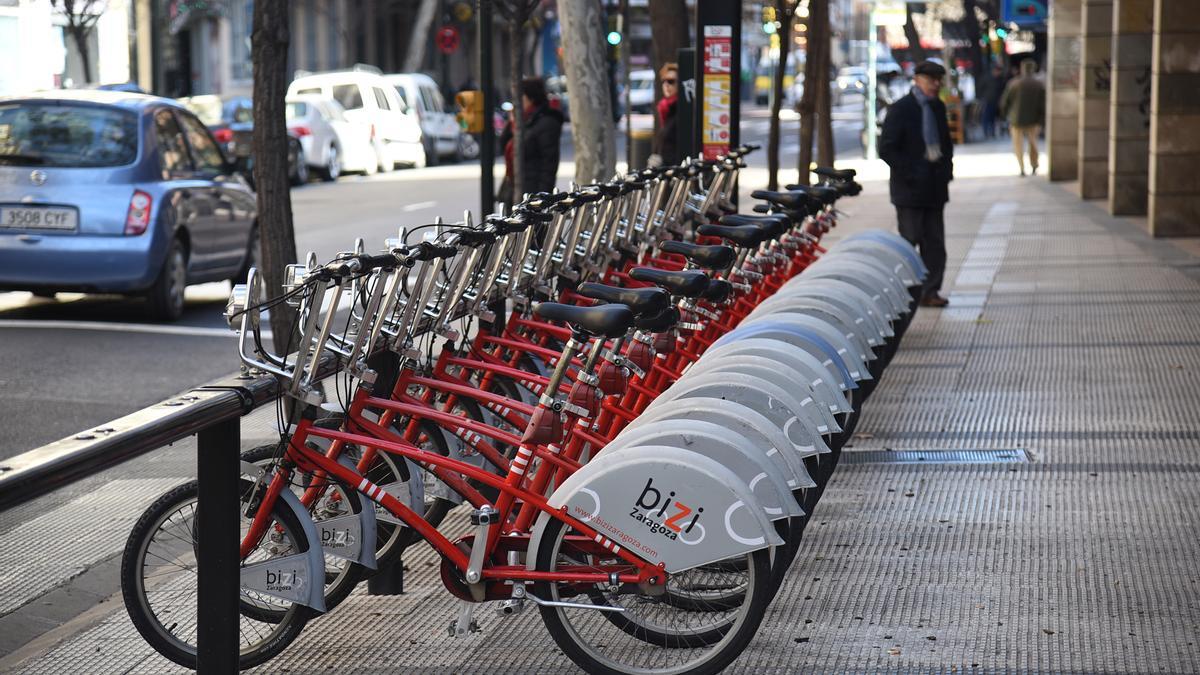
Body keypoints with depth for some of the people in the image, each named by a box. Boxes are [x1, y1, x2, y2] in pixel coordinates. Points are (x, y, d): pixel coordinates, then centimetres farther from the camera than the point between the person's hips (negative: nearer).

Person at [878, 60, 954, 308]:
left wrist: (946, 167, 8)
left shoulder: (938, 107, 13)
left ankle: (930, 292, 9)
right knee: (909, 240, -5)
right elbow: (886, 149, -11)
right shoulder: (901, 109, -7)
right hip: (910, 187, -6)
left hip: (935, 186, 6)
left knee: (935, 243, 4)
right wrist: (910, 174, -16)